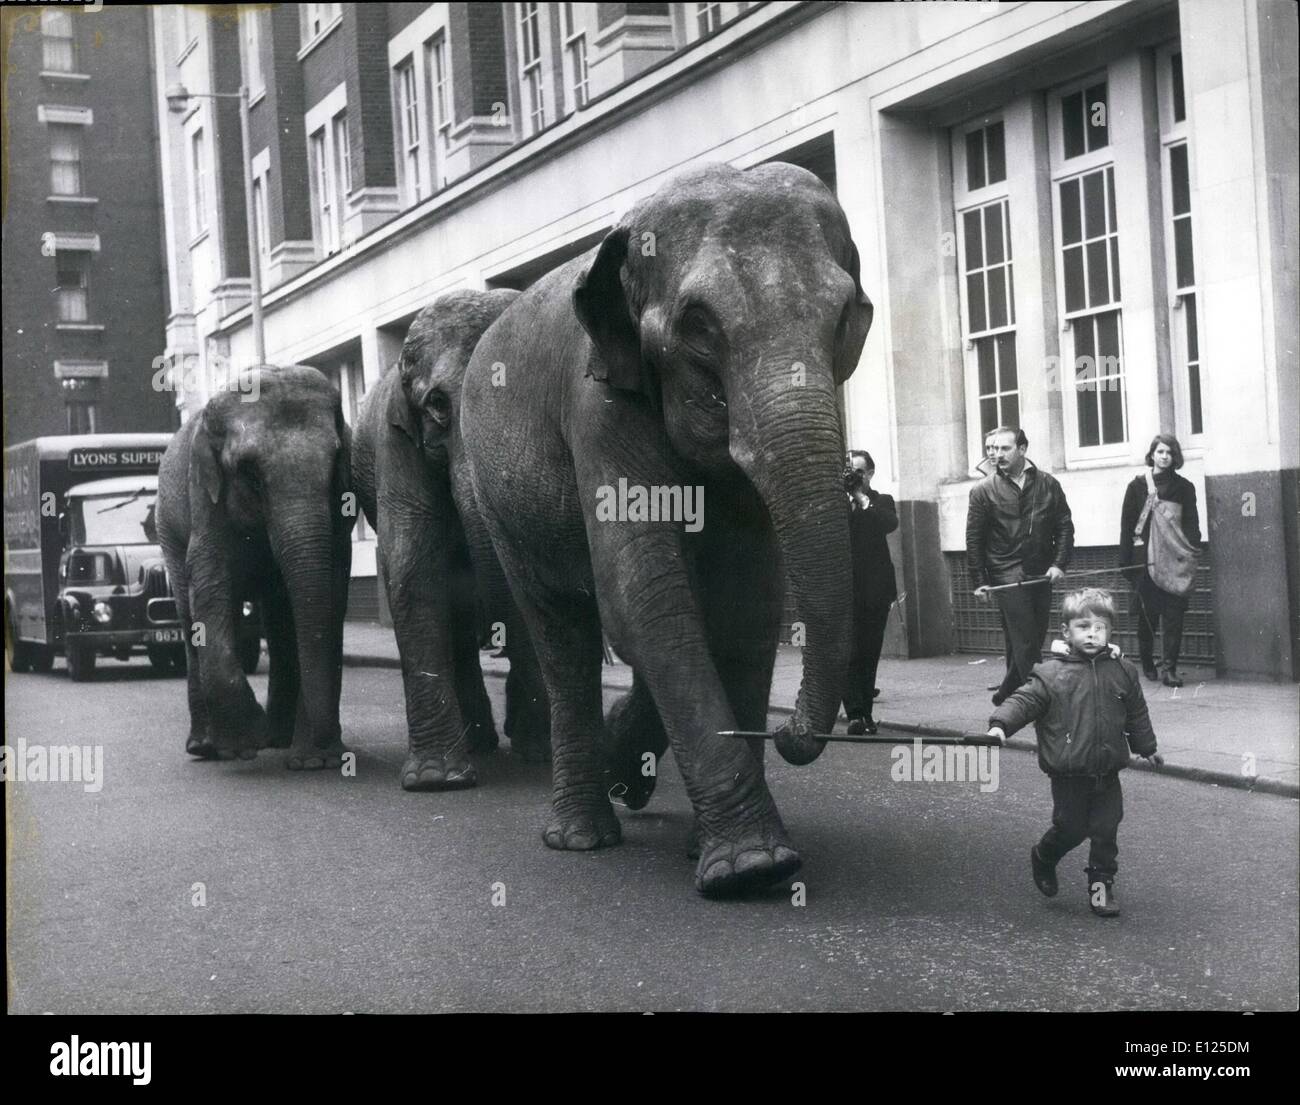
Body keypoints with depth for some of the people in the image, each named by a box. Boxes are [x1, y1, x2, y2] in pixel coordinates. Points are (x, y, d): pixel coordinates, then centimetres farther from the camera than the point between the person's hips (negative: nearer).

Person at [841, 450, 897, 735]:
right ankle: (854, 714, -14)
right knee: (849, 655, -10)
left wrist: (863, 500, -10)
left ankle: (866, 714, 12)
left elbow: (890, 524, -10)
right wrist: (843, 492, -11)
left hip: (874, 591, 1)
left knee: (869, 656, 5)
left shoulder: (881, 502, 10)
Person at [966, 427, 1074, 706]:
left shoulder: (1048, 485, 6)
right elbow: (974, 540, 2)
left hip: (1041, 575, 4)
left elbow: (1064, 526, 8)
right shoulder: (983, 491, 0)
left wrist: (1059, 563, -5)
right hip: (1007, 576, -3)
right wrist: (979, 581, -2)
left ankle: (1006, 694, 25)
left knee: (1033, 640, 9)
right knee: (1025, 644, -9)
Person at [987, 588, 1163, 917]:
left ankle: (1101, 885, 20)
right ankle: (1043, 859, 33)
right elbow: (1024, 701, -12)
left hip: (1107, 772, 3)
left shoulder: (1123, 671, 3)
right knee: (1070, 827, 4)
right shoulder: (1051, 674, -8)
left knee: (1106, 830, 5)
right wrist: (1000, 724, -29)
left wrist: (1147, 748, 25)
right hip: (1068, 773, -3)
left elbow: (1137, 715, 15)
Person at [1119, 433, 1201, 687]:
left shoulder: (1184, 488, 8)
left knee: (1173, 614, -8)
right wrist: (1125, 561, -1)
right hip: (1144, 559, 0)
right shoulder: (1137, 486, 6)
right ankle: (1147, 664, 22)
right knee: (1147, 614, 6)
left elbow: (1192, 525, 6)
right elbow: (1127, 524, 5)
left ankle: (1168, 667, -9)